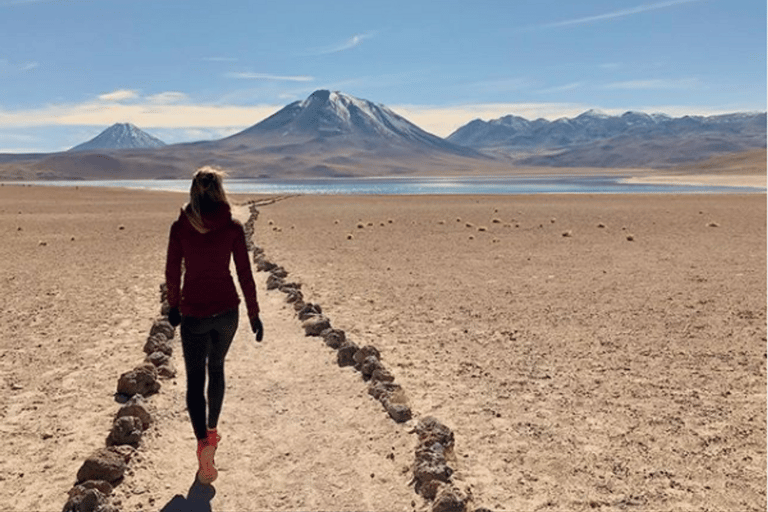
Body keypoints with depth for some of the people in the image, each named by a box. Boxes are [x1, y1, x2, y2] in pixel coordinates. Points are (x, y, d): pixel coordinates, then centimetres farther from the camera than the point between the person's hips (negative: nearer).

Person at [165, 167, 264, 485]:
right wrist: (254, 314, 4)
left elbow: (172, 273, -1)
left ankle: (204, 443, -11)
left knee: (195, 378, 6)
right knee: (216, 368, 23)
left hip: (194, 313, -2)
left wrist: (173, 306, 15)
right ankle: (211, 430, 36)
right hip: (227, 310, 2)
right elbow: (244, 273, -4)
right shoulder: (233, 227, -7)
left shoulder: (180, 227, -7)